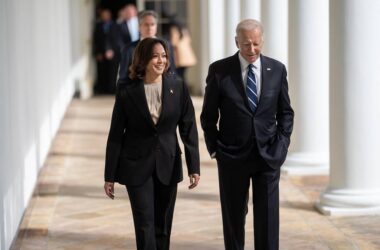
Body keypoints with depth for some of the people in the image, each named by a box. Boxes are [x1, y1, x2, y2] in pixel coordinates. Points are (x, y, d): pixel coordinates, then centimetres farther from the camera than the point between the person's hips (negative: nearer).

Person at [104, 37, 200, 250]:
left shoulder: (178, 87, -2)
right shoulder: (127, 91, -6)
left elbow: (189, 128, 1)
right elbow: (116, 135, -2)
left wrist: (194, 167, -3)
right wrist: (110, 176, -2)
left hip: (168, 165, 2)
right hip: (137, 166, -2)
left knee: (163, 226, 10)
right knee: (145, 225, -6)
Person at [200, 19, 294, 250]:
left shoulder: (277, 69, 1)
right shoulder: (219, 70, -5)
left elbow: (285, 112, 9)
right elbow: (209, 115, 3)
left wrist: (282, 144, 0)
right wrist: (214, 148, -2)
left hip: (268, 154, 1)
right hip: (232, 156, -1)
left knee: (268, 216, -1)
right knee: (233, 216, 9)